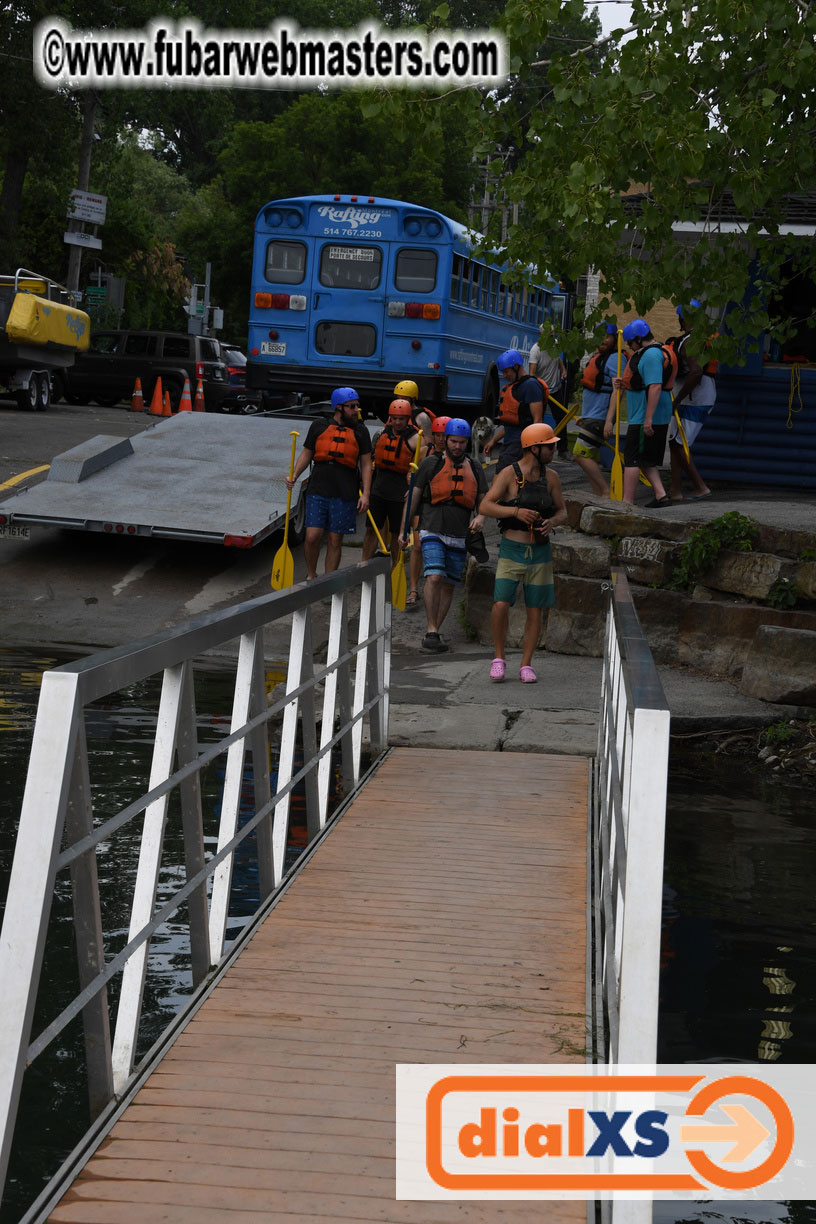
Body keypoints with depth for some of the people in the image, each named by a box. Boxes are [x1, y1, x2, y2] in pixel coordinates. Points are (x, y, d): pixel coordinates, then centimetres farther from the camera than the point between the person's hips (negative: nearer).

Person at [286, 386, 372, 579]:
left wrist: (366, 494, -2)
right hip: (318, 491, 0)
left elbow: (366, 465, 7)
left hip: (344, 495, 0)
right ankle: (311, 575, 17)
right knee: (312, 536, -7)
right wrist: (294, 476, -2)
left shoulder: (360, 432, 8)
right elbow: (306, 454, 14)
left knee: (335, 541, 3)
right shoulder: (319, 427, 7)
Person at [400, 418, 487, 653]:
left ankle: (432, 635, 14)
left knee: (449, 585, 6)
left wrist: (480, 518, -9)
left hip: (459, 536, 4)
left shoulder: (475, 469, 11)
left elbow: (483, 501, 14)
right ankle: (432, 632, -16)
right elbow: (413, 497, 5)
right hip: (433, 531, -4)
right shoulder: (431, 464, 2)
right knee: (434, 578, -20)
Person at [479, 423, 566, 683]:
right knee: (501, 605, -16)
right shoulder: (509, 474, -10)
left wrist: (552, 522, -14)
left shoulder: (551, 477, 3)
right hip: (511, 551, -4)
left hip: (540, 552, 4)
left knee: (535, 610, 3)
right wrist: (517, 511, -29)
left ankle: (526, 666, 12)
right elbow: (485, 507, -16)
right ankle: (499, 659, 3)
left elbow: (562, 512, 10)